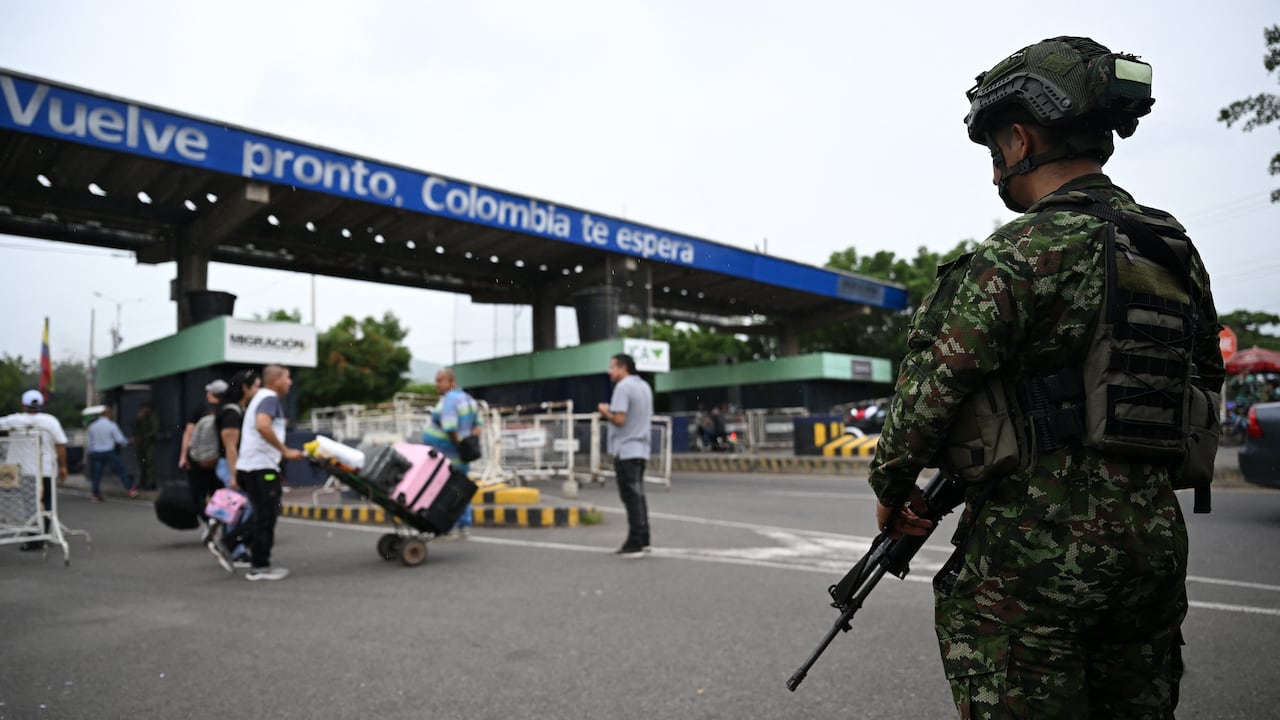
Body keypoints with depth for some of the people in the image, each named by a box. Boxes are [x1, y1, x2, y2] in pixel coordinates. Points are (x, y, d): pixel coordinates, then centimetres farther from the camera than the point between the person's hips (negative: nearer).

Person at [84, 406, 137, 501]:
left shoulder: (92, 426, 5)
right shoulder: (112, 425, -7)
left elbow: (88, 442, 10)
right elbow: (119, 439, -6)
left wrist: (89, 452, 21)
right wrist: (127, 442, 14)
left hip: (95, 453, 4)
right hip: (109, 453, -4)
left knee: (96, 474, 9)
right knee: (120, 470, 3)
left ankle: (96, 494, 10)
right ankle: (130, 490, 3)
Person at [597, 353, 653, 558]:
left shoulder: (623, 387, -13)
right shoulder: (645, 386, 15)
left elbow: (619, 419, -22)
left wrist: (605, 411, -2)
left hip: (625, 451, -9)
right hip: (641, 449, 9)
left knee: (631, 497, -6)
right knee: (638, 496, 14)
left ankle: (635, 544, -4)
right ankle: (643, 541, 17)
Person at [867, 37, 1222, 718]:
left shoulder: (1019, 253, -15)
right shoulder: (1177, 250, 9)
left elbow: (930, 389, -16)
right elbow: (1205, 379, 18)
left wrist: (891, 489, 0)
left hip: (1034, 544, -8)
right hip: (1155, 538, 8)